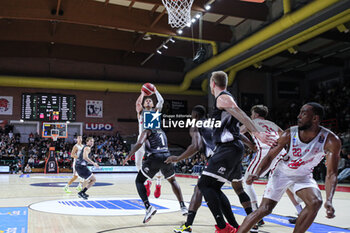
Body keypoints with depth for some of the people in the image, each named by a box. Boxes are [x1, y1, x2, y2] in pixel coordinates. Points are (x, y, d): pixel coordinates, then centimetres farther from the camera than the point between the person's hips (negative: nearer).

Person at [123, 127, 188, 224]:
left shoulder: (147, 131, 10)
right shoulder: (162, 132, 28)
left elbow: (139, 143, -8)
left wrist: (129, 156, 0)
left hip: (154, 157, -5)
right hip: (166, 156, 5)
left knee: (139, 181, 9)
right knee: (172, 181, 28)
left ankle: (148, 207, -11)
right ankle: (183, 207, 20)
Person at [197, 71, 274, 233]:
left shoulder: (223, 98, -7)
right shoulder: (226, 98, 23)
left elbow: (241, 115, -21)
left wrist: (256, 133, -32)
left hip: (228, 148, -10)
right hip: (230, 148, 10)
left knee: (204, 184, -11)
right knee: (214, 188, 13)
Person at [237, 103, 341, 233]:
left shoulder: (331, 141, -24)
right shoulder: (289, 134, -22)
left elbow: (331, 174, -23)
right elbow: (270, 156, -12)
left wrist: (329, 201, -37)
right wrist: (257, 174, -29)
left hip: (303, 176, 1)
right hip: (281, 173, -1)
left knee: (315, 202, -25)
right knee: (265, 209, -8)